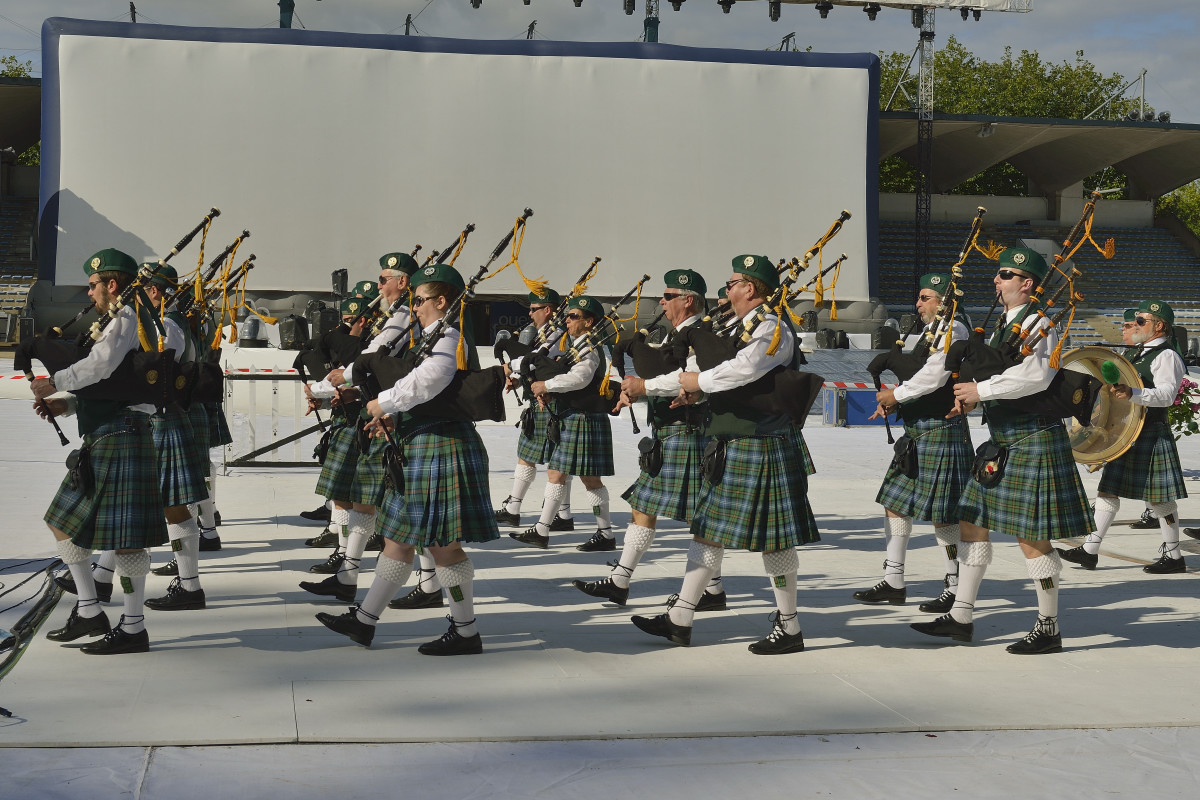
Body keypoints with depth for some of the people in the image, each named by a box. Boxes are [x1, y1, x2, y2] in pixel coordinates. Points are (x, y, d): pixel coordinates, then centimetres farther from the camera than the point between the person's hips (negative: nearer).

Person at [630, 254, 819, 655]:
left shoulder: (773, 329, -14)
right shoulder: (746, 329, 16)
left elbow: (744, 369, -29)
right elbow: (725, 378, 21)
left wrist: (700, 381, -15)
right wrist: (696, 389, 3)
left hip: (763, 451, -10)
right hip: (732, 448, 10)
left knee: (772, 540, -2)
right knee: (708, 529, 11)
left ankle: (789, 628, 10)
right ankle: (679, 620, 17)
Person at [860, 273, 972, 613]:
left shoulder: (952, 330, -12)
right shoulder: (930, 331, 18)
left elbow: (933, 377, -22)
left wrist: (895, 395, -10)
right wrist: (894, 400, 3)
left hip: (942, 431, -10)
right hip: (918, 431, 10)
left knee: (943, 514, -5)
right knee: (895, 501, 11)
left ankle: (957, 589, 6)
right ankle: (894, 583, 18)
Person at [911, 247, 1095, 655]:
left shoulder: (1039, 323, -13)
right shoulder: (1003, 324, 15)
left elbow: (1035, 375, -28)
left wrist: (980, 390, -21)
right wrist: (970, 394, 1)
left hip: (1033, 439, -10)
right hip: (1002, 440, 10)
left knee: (1031, 535, -5)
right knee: (971, 521, 10)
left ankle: (1048, 629, 8)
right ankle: (961, 617, 18)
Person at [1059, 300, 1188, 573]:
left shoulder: (1166, 356, -11)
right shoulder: (1138, 353, 18)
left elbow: (1167, 394, -25)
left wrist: (1132, 393, -38)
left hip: (1151, 435, -9)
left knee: (1159, 497, -3)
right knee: (1108, 490, 7)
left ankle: (1173, 556, 8)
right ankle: (1090, 550, 10)